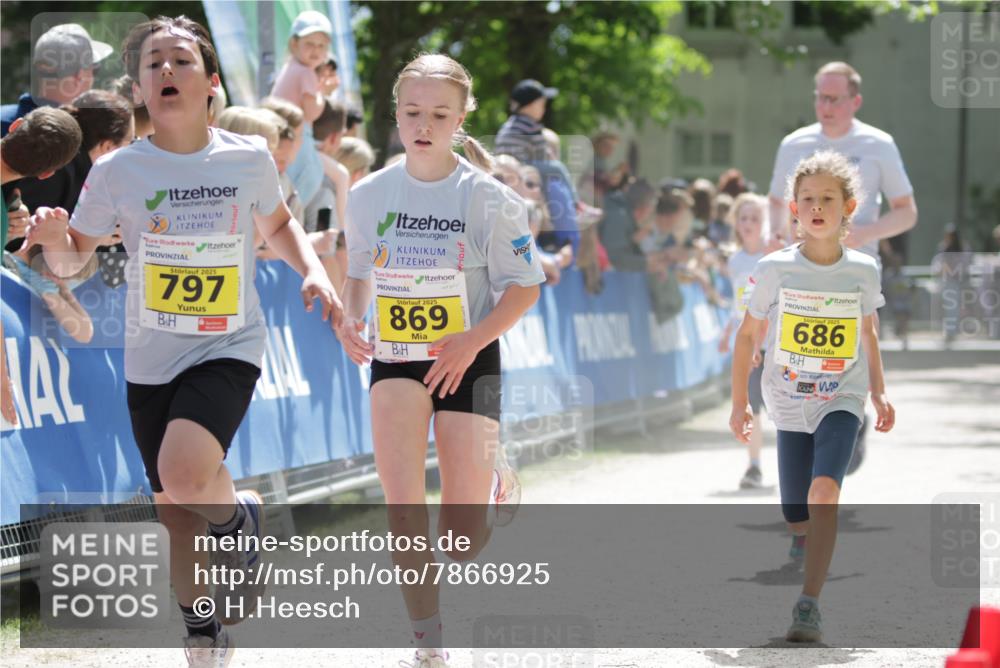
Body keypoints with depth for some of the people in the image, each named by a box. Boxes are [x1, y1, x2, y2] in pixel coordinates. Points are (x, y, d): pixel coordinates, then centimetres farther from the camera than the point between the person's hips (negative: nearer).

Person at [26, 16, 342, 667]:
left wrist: (314, 270, -2)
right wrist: (53, 237, -21)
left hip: (229, 350, -2)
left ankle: (238, 516, 6)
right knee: (175, 511, 11)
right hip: (151, 361, 2)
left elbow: (278, 224, 16)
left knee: (185, 473, -29)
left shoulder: (250, 160, -5)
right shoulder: (119, 172, -7)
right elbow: (72, 259, 2)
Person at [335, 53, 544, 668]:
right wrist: (351, 318, -7)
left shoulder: (489, 198, -11)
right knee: (402, 502, -18)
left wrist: (472, 341, -21)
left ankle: (493, 485, 37)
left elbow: (525, 285, -7)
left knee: (463, 541, -2)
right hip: (395, 360, 2)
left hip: (467, 361, -2)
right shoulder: (369, 195, -2)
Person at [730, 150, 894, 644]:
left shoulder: (862, 271, -4)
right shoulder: (775, 269, -8)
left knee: (824, 491, -26)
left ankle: (809, 604, -25)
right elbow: (747, 334, 1)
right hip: (789, 403, 1)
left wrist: (878, 394, 13)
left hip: (841, 402, -1)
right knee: (798, 522, 4)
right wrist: (739, 402, -1)